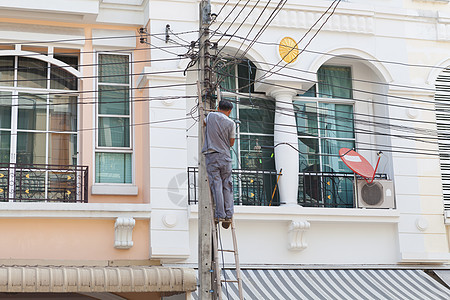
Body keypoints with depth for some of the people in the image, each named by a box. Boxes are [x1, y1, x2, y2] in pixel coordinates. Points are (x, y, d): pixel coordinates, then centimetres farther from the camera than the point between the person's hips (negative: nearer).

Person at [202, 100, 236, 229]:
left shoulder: (211, 115, 4)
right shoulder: (231, 123, 1)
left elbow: (205, 123, 28)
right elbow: (231, 143, 9)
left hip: (211, 155, 0)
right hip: (225, 156, 0)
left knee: (216, 185, -5)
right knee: (227, 186, 5)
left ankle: (220, 215, -11)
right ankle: (228, 215, -1)